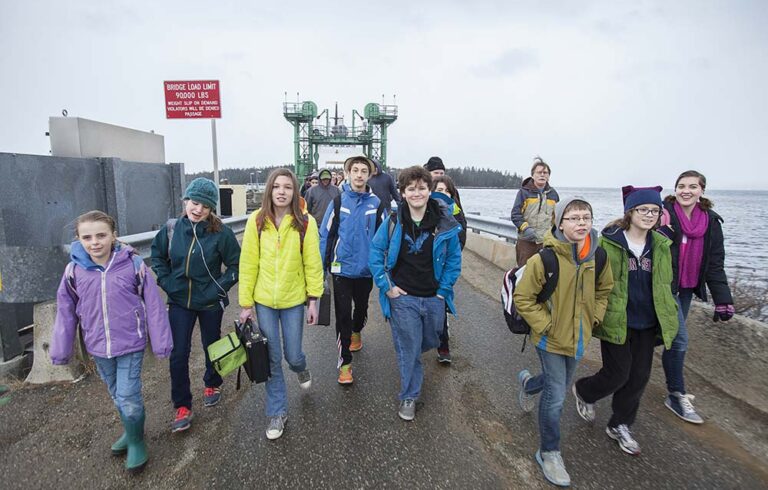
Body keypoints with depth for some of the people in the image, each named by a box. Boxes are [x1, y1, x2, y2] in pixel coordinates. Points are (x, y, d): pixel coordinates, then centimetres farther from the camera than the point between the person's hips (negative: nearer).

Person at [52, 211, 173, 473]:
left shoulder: (133, 264, -15)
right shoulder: (74, 270, -7)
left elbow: (153, 304, -11)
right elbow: (66, 312, 4)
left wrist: (161, 341, -8)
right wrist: (60, 350, 8)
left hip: (130, 343, -4)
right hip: (98, 347, 4)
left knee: (128, 396, -2)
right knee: (117, 395, 19)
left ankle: (136, 442, 22)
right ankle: (130, 432, 42)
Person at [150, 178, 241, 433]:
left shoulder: (221, 232, -17)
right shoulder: (171, 228, -7)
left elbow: (236, 265, -9)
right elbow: (157, 255, 10)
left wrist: (219, 288, -15)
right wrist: (166, 281, -1)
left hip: (210, 302, -2)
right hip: (179, 302, 2)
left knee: (212, 346, 18)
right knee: (178, 355, 2)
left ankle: (212, 384, 45)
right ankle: (182, 407, 19)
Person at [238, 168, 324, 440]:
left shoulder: (306, 223, -10)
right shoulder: (256, 221, -8)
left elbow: (312, 263, -5)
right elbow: (248, 264, -4)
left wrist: (313, 299, -5)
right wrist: (245, 303, -3)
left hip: (294, 299, -1)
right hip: (264, 300, 1)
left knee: (292, 355, 9)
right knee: (271, 359, 10)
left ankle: (301, 367, 48)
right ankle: (278, 411, 29)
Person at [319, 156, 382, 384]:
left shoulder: (376, 203, -3)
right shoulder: (338, 201, -5)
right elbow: (325, 234, -4)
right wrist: (321, 266, -6)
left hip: (366, 269, 2)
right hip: (342, 268, -2)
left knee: (361, 307, 22)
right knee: (343, 315, -1)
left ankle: (356, 332, 53)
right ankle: (344, 363, 10)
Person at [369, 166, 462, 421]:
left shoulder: (445, 224, -7)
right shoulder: (392, 222, -10)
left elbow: (454, 259, 3)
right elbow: (375, 253, -2)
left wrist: (444, 290, -2)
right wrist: (386, 286, -6)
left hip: (434, 298, 3)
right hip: (403, 298, -2)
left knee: (430, 342, 22)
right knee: (408, 350, 5)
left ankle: (408, 355, 56)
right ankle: (408, 397, 26)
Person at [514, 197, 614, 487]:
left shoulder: (598, 256, -8)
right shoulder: (545, 259, -25)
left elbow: (604, 289, 12)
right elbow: (523, 298, -16)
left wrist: (595, 317, 2)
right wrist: (545, 326, -17)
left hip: (578, 337, 6)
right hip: (551, 339, -5)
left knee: (560, 384, 24)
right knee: (556, 396, 0)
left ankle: (528, 383, 58)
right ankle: (549, 453, 22)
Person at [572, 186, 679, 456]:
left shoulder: (661, 245, 4)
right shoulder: (609, 242, -12)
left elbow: (664, 285, 14)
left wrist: (669, 317, 12)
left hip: (646, 323, 5)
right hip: (616, 321, -5)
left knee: (639, 376, 11)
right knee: (618, 374, 1)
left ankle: (619, 426, 30)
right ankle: (583, 391, 33)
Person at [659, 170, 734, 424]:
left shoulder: (711, 221, 2)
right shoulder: (665, 214, -13)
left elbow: (715, 263, 3)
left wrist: (723, 299, -1)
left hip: (687, 288, 5)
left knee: (672, 336, 16)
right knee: (679, 338, -5)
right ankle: (677, 395, 9)